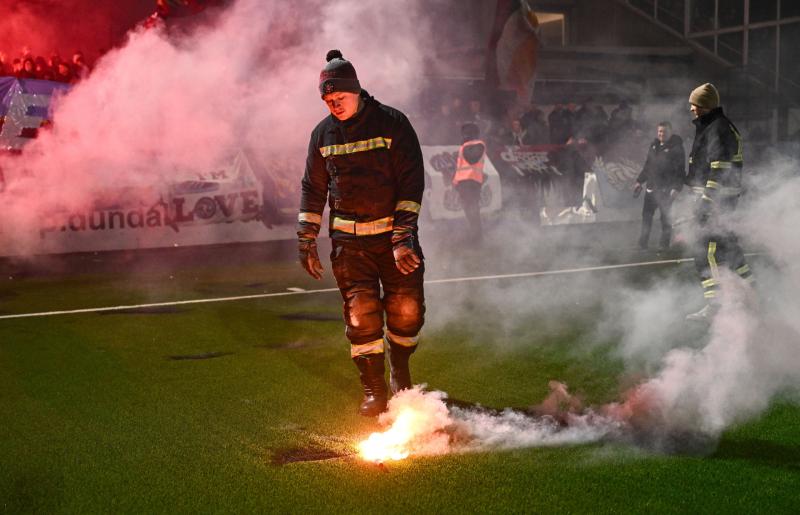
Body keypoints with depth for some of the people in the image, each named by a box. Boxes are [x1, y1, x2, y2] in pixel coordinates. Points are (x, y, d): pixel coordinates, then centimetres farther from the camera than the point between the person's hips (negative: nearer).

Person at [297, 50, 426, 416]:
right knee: (361, 313, -6)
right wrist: (306, 241, 9)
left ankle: (400, 370, 25)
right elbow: (313, 188, 13)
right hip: (349, 239, 2)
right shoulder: (323, 133, 6)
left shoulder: (392, 123, -4)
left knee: (407, 309, -3)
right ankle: (374, 390, 7)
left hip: (393, 232, -1)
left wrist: (403, 235, -14)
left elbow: (412, 182, -7)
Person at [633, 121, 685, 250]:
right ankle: (642, 243, 12)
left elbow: (680, 170, -12)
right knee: (646, 215, 6)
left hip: (666, 189, -6)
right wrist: (639, 181, 19)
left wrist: (677, 188, -20)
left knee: (666, 217, 0)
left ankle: (664, 244, 9)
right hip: (651, 186, 6)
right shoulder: (654, 145, 12)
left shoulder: (676, 148, -8)